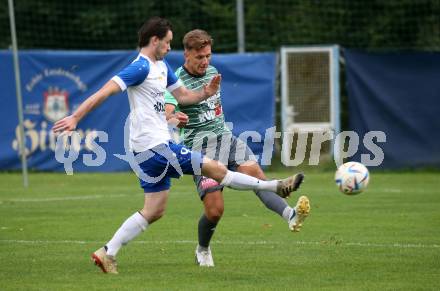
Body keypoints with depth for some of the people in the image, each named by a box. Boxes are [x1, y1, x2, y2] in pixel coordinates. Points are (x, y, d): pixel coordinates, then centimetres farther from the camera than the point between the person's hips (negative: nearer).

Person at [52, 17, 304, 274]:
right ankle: (274, 187, 7)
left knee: (155, 211, 11)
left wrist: (204, 94, 2)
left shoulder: (161, 66, 16)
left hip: (154, 147, 10)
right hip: (153, 146, -10)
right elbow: (106, 91, -22)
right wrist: (75, 118, -29)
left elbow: (182, 94, 24)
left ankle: (107, 253, 9)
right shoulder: (141, 67, -15)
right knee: (214, 168, -2)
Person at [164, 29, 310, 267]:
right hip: (200, 147, -5)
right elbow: (165, 114, -30)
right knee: (215, 210, -11)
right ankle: (203, 251, 18)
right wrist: (174, 120, -51)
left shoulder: (212, 71, 11)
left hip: (225, 138, 5)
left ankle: (290, 216, -44)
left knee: (255, 173, -24)